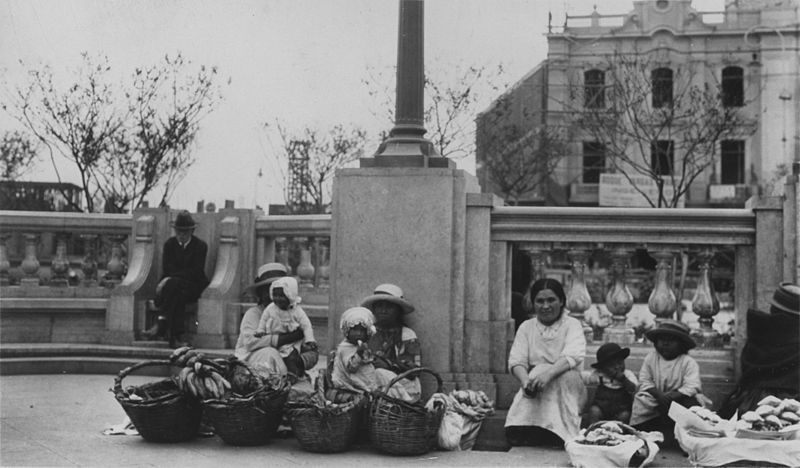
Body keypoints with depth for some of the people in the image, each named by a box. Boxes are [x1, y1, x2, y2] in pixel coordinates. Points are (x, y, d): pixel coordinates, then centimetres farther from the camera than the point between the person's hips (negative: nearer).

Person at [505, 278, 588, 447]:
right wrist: (525, 381, -29)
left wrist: (548, 373, -42)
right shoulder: (526, 327, 10)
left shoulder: (572, 325, 1)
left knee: (565, 375, -37)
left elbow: (573, 356, -20)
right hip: (534, 390, 2)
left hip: (567, 389, -2)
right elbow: (516, 360, -3)